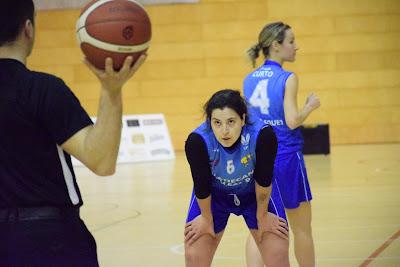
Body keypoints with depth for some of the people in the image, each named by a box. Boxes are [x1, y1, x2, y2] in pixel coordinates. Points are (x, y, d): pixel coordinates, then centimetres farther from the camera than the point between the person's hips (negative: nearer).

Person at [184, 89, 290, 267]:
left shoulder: (263, 135, -37)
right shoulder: (197, 141, -36)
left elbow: (263, 181, -21)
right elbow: (201, 187, -19)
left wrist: (262, 215, -8)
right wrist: (207, 219, -6)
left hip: (255, 192, 0)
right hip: (213, 194, 0)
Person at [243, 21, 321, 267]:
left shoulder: (249, 80, 6)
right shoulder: (288, 78, -11)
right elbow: (292, 121, -16)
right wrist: (311, 106, 0)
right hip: (286, 158, -5)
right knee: (302, 228, 10)